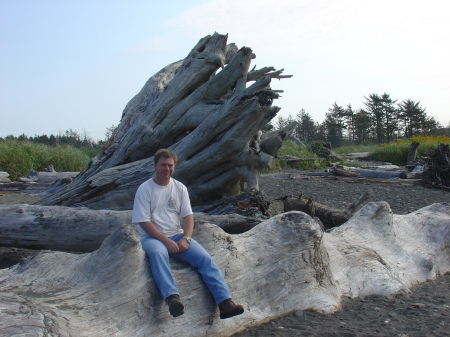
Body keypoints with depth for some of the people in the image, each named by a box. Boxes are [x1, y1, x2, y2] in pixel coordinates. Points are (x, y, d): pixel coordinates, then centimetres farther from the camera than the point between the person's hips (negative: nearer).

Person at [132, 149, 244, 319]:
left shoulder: (180, 188, 10)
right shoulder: (145, 189, -2)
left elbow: (188, 216, 6)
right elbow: (144, 222, -9)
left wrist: (186, 238, -13)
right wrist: (166, 241, -18)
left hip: (178, 235, 4)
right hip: (153, 237, -3)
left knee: (204, 257, -21)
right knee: (157, 252, -39)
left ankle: (225, 302, -29)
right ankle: (172, 297, -54)